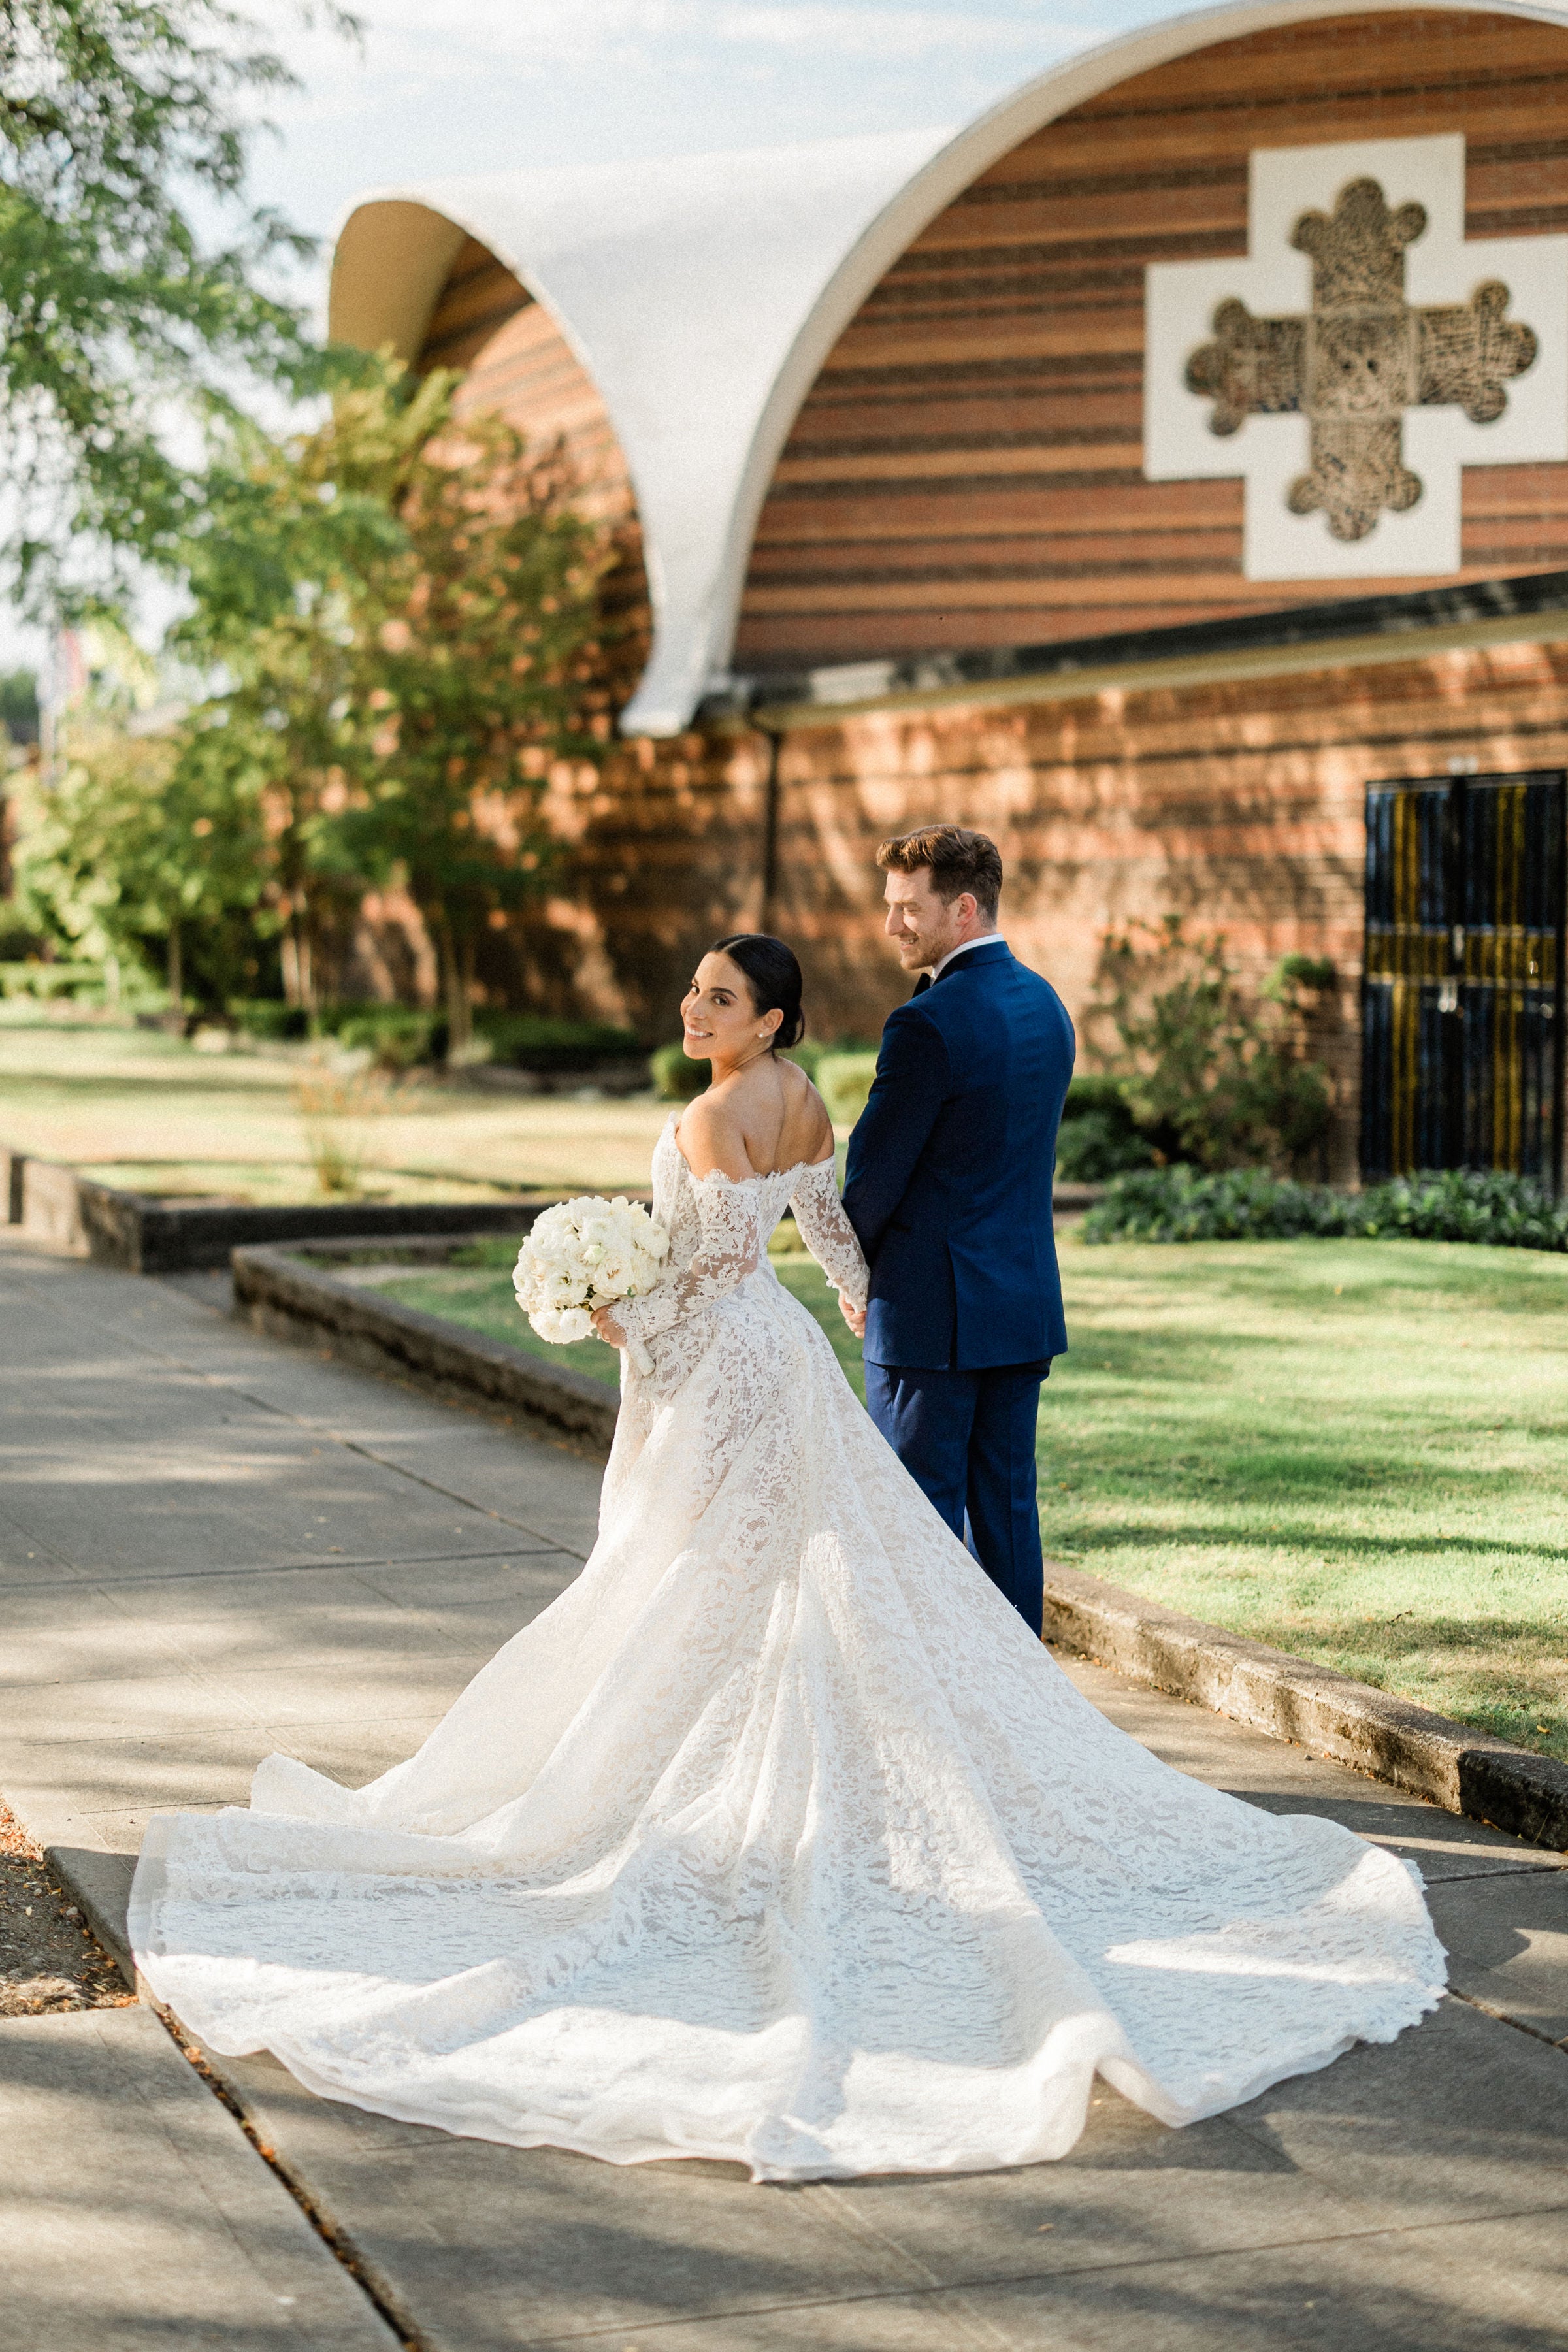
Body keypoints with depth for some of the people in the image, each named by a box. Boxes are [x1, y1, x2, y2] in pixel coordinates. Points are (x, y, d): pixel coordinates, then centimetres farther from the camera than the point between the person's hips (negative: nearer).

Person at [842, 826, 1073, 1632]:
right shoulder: (1045, 1005, 9)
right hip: (1027, 1300, 8)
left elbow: (875, 1172, -13)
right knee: (1007, 1501, 12)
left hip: (930, 1312, -8)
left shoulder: (928, 1025, -17)